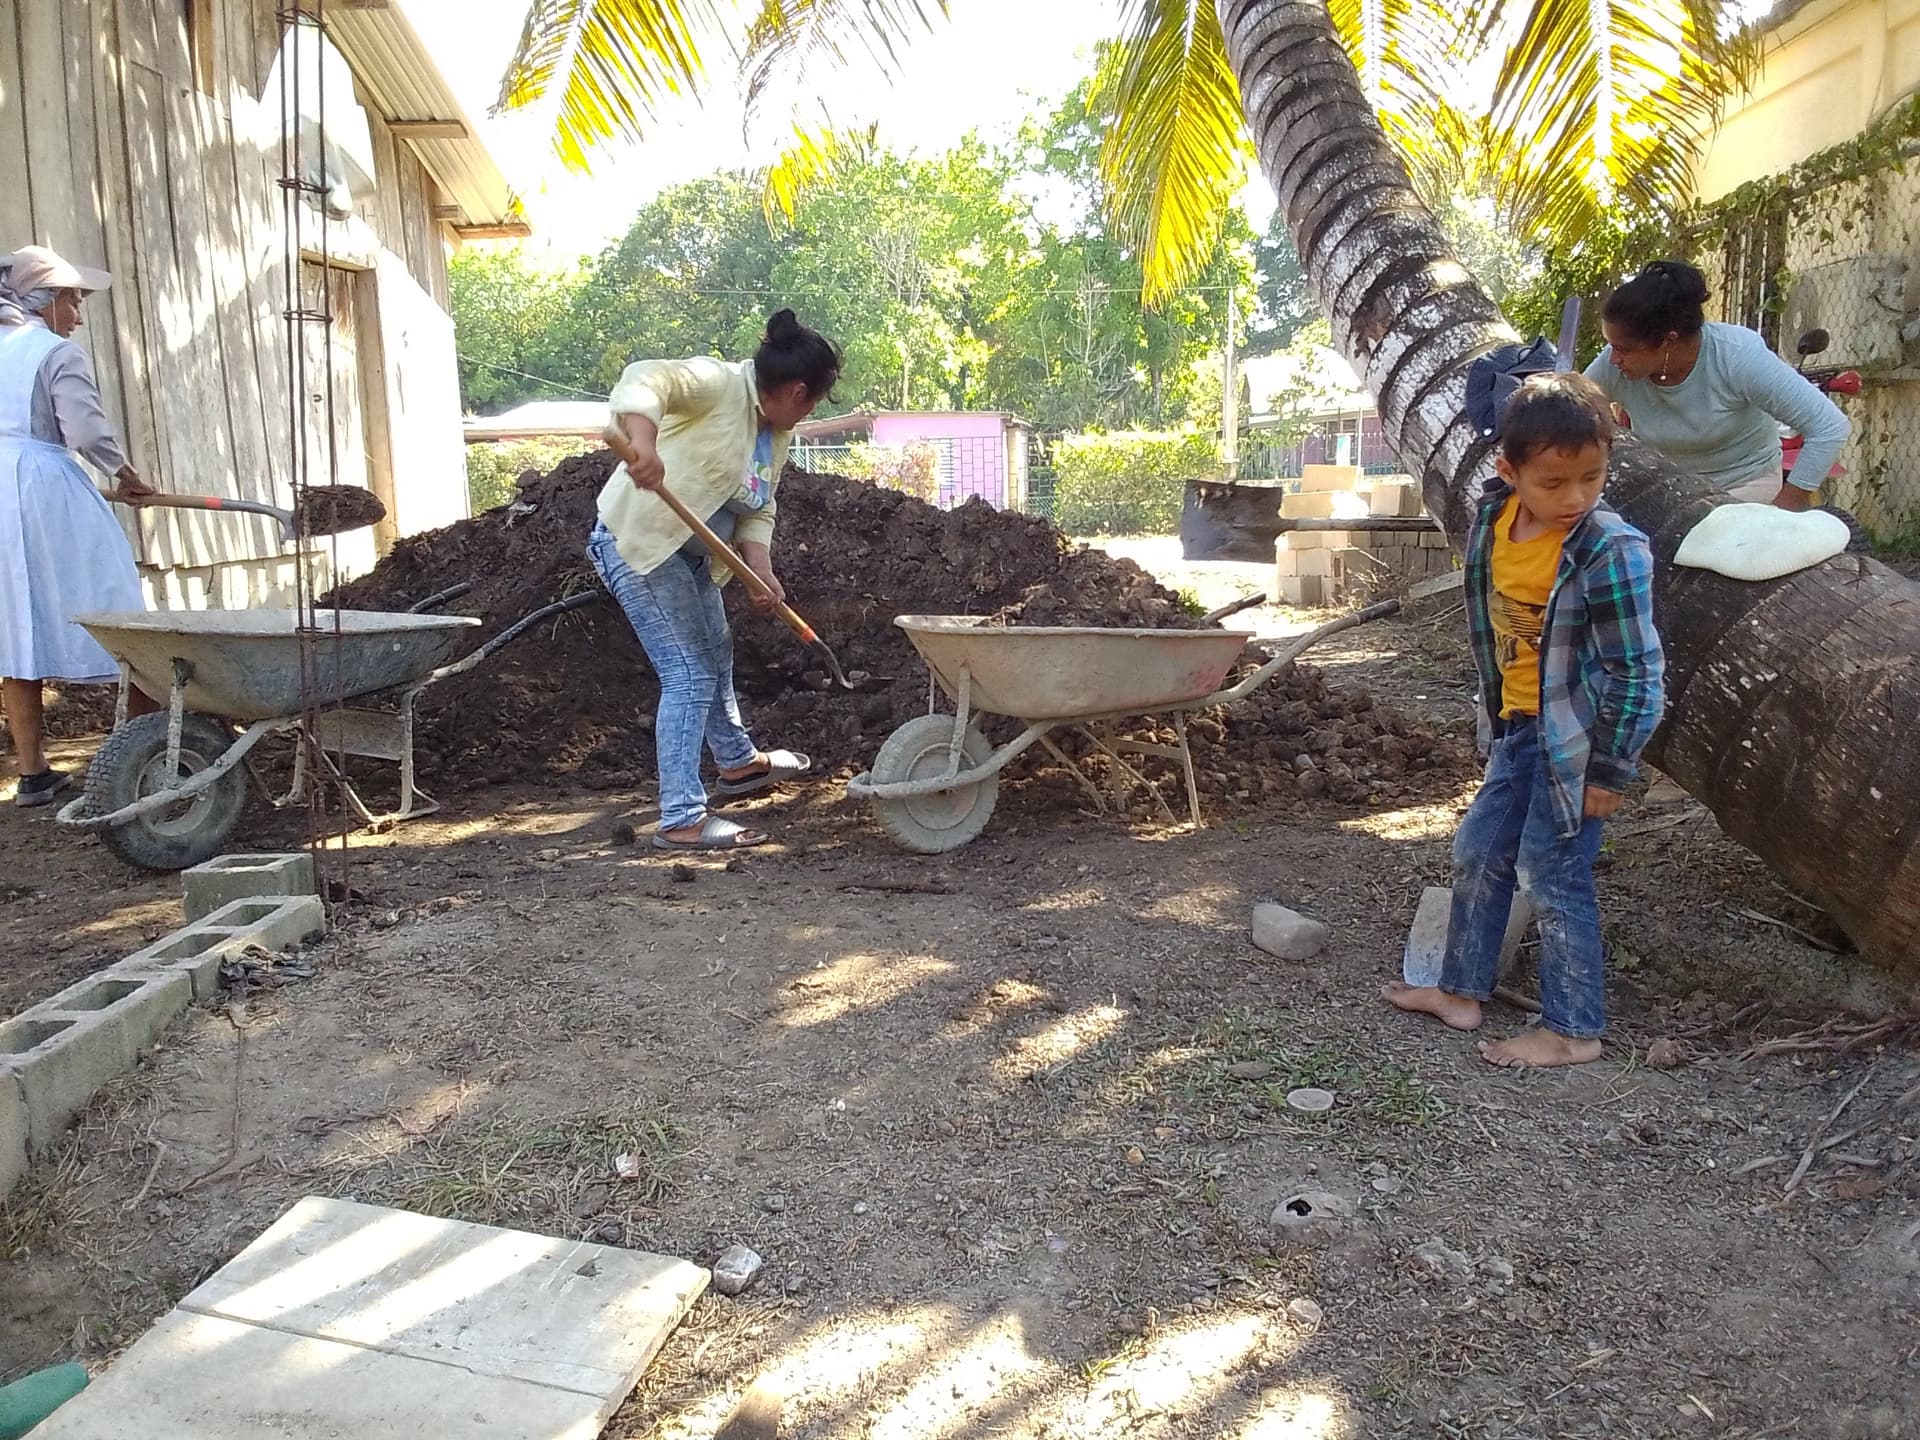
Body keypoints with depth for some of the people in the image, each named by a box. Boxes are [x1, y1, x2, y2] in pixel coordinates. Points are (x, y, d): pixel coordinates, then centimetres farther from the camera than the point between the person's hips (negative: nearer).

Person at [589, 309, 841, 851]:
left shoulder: (775, 433, 7)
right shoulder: (718, 384, -20)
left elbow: (757, 511, 8)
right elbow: (646, 379, -36)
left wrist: (761, 568, -10)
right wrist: (644, 446, -54)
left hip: (691, 553, 10)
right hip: (639, 542, -10)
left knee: (716, 652, 25)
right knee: (690, 674, -12)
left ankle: (738, 762, 47)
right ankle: (681, 820, -7)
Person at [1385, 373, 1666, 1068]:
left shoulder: (1612, 552, -23)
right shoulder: (1493, 520, -3)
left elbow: (1638, 672, -18)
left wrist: (1609, 770, -16)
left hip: (1576, 738, -8)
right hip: (1520, 726, 8)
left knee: (1553, 875, -2)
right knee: (1478, 851, 15)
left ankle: (1573, 1030, 14)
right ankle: (1462, 990, 30)